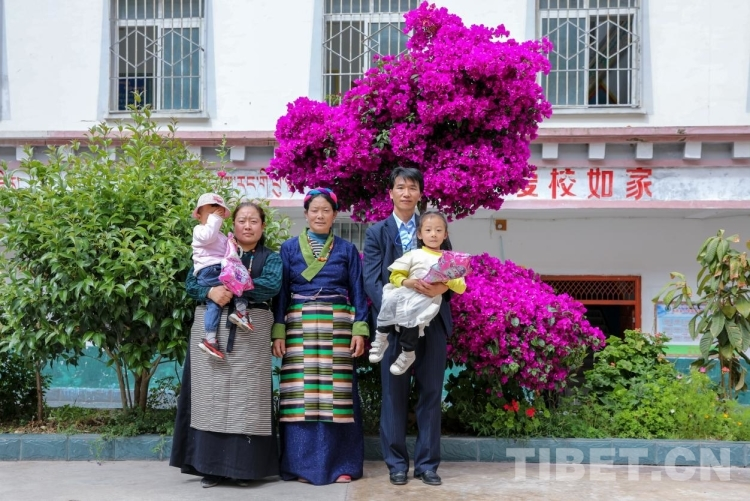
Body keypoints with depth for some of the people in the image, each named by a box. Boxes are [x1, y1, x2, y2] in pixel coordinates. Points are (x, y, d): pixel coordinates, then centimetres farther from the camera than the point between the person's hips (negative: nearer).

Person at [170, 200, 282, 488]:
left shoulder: (270, 258, 10)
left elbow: (272, 285, -9)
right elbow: (191, 283, 4)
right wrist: (210, 291, -17)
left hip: (251, 332, -1)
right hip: (211, 328, 1)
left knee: (245, 395, -2)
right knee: (212, 394, -1)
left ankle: (244, 466, 4)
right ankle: (211, 466, 3)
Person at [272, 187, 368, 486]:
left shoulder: (346, 250, 9)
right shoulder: (289, 248, 8)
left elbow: (358, 292, 6)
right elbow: (281, 291, 5)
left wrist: (360, 330, -4)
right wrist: (278, 332, -4)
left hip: (336, 327, 0)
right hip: (299, 327, 0)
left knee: (335, 394, -2)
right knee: (301, 393, -2)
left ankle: (340, 464, 5)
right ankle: (301, 465, 4)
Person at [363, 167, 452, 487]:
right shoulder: (376, 233, 6)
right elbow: (371, 280, -4)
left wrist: (442, 286, -16)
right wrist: (403, 283, -21)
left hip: (432, 320, 2)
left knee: (431, 392, 5)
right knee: (394, 393, 3)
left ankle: (427, 464, 12)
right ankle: (396, 463, 12)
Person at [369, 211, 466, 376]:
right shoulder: (413, 254, 14)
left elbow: (461, 288, 10)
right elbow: (395, 276, 9)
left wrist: (447, 280, -8)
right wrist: (407, 282, -12)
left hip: (429, 300, -1)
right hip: (407, 294, 1)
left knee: (410, 314, -29)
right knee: (391, 300, -29)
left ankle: (407, 353, -11)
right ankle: (381, 337, -15)